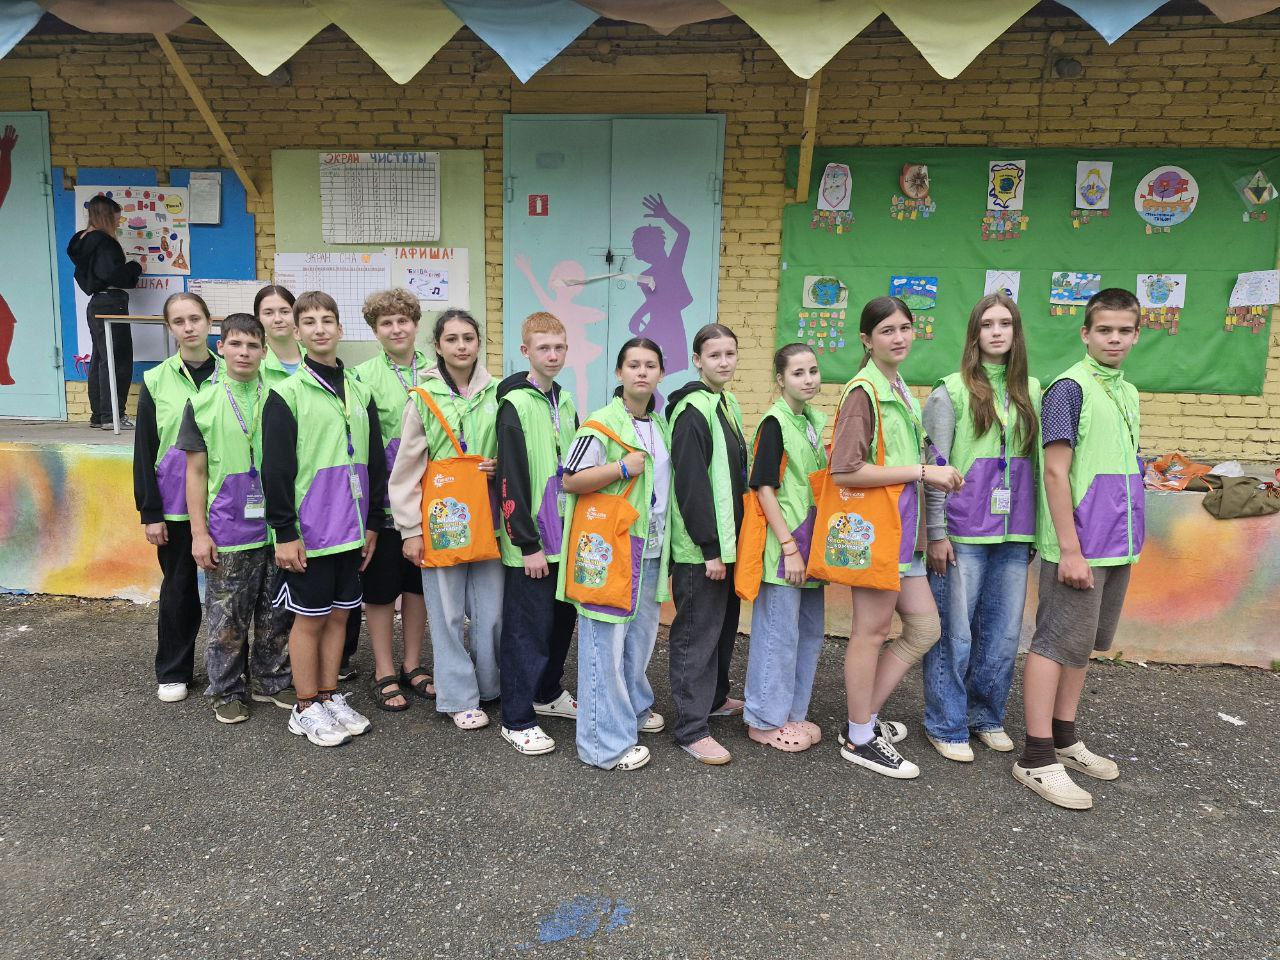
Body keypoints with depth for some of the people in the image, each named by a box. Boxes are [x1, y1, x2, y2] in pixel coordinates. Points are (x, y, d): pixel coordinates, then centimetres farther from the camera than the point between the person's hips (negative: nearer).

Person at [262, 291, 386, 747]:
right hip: (309, 531, -5)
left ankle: (330, 697, 27)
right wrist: (284, 532, -12)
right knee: (309, 618, 5)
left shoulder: (360, 392, 9)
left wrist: (372, 523, 11)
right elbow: (276, 468, -9)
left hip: (351, 529, 5)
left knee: (339, 614, 13)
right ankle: (306, 709, 19)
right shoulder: (286, 393, -7)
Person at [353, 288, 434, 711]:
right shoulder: (363, 376, -5)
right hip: (383, 500, -3)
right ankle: (384, 673, 22)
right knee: (381, 588, 8)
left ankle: (412, 666, 29)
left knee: (419, 583, 14)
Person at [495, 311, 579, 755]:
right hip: (531, 541, -7)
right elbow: (511, 481, -16)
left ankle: (548, 693, 36)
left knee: (561, 619, 17)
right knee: (527, 628, 0)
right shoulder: (515, 405, -12)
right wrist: (528, 544, -17)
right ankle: (517, 719, 14)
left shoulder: (564, 401, 10)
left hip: (565, 536, 7)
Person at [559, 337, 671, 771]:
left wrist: (666, 539, 16)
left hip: (650, 547, 8)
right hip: (608, 546, -8)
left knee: (641, 633, 17)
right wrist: (622, 468, -20)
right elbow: (570, 480, -12)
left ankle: (633, 707, 37)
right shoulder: (602, 423, -10)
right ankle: (606, 742, 4)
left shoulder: (660, 425, 14)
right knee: (606, 640, -4)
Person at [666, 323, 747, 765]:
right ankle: (692, 728, 8)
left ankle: (714, 697, 38)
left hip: (726, 539, 9)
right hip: (700, 547, -9)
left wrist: (730, 540, 17)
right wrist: (709, 547, -20)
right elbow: (691, 484, -21)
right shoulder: (692, 411, -16)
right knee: (697, 632, -2)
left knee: (724, 623, 20)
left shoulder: (729, 405, 12)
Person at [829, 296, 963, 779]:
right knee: (872, 631, 2)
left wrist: (933, 474, 6)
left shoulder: (901, 390, 15)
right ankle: (860, 739, 17)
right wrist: (923, 471, -18)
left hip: (902, 526, 9)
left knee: (925, 629, 12)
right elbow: (845, 471, -21)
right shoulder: (863, 391, -13)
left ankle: (866, 717, 24)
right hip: (873, 523, -9)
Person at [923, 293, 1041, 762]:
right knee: (954, 632, 2)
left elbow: (1036, 463, 15)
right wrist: (936, 533, -9)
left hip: (1014, 535, 5)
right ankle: (947, 726, 17)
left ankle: (987, 716, 30)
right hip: (963, 532, -4)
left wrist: (1033, 528, 13)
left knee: (1003, 633, 11)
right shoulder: (952, 391, -3)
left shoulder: (1031, 390, 12)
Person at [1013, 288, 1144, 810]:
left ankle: (1064, 738, 28)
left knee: (1082, 643, 15)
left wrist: (1127, 541, 15)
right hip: (1079, 546, -8)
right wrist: (1070, 549, -18)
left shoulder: (1127, 392, 14)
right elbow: (1056, 473, -15)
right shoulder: (1069, 388, -11)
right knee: (1056, 644, -3)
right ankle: (1037, 758, 4)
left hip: (1118, 545, 8)